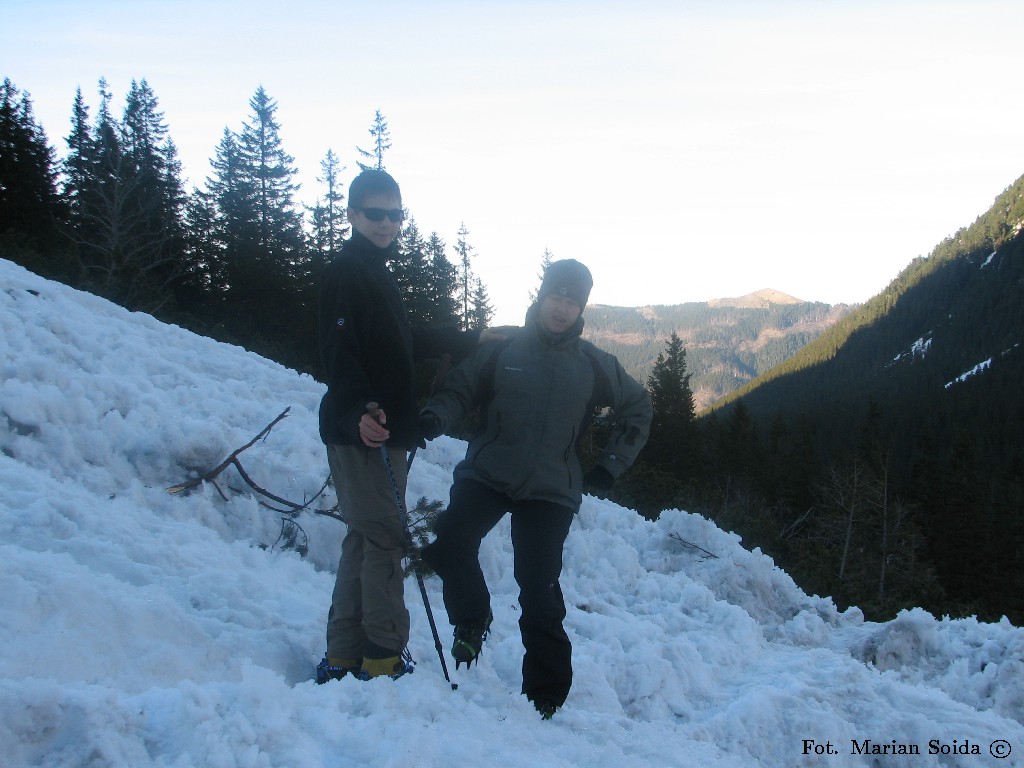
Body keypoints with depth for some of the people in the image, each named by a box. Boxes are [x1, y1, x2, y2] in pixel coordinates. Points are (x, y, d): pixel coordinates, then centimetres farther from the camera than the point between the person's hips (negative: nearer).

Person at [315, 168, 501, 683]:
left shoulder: (375, 273, 19)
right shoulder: (347, 273, -10)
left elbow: (403, 343, 30)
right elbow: (339, 353, -23)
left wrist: (470, 340, 38)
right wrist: (358, 413, -38)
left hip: (381, 431, 10)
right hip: (361, 432, -10)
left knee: (365, 541, 12)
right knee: (384, 539, -7)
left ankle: (342, 659, 18)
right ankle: (383, 660, 1)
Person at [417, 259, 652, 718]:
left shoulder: (593, 365, 6)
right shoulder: (504, 351, 3)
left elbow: (638, 409, 17)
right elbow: (459, 389, 5)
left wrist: (611, 465, 10)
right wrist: (432, 420, -17)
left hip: (550, 491, 0)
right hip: (486, 474, 1)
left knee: (539, 590, -3)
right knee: (450, 542, -21)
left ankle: (546, 693, 13)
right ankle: (471, 620, 8)